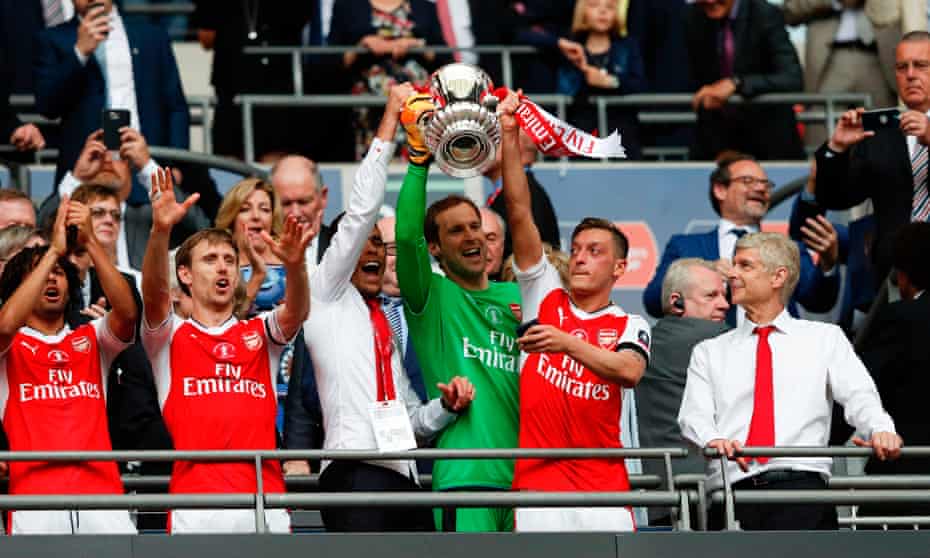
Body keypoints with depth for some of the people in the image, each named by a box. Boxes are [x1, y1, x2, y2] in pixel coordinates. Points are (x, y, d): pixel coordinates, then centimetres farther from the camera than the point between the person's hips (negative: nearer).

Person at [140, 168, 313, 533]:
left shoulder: (260, 335, 19)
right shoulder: (170, 336, 14)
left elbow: (296, 313, -1)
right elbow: (154, 296, -6)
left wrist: (295, 264, -24)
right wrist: (160, 232, -25)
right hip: (195, 499, -2)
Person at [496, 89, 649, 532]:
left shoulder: (630, 326, 12)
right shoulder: (545, 298, 13)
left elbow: (630, 371, -11)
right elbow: (520, 215, 6)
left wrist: (566, 343, -18)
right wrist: (509, 137, -2)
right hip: (537, 485, 0)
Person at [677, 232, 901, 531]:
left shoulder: (824, 339, 19)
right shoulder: (710, 352, 23)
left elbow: (858, 396, 4)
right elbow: (694, 415, 8)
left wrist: (880, 430, -19)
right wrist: (713, 439, -17)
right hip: (732, 490, 2)